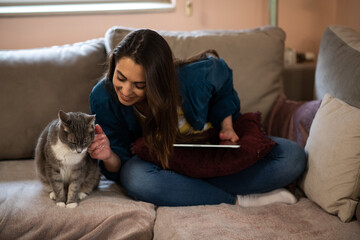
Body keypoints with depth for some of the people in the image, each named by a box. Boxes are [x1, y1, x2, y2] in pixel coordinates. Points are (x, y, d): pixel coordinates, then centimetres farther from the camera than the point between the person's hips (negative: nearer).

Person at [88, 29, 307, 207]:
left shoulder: (195, 78, -26)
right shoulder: (104, 98, -24)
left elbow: (223, 89, 2)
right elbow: (119, 170, -15)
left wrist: (227, 127, -11)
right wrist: (109, 157, -38)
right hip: (160, 164, 0)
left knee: (293, 156, -18)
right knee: (136, 179, -40)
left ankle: (189, 188, -24)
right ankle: (238, 201, -24)